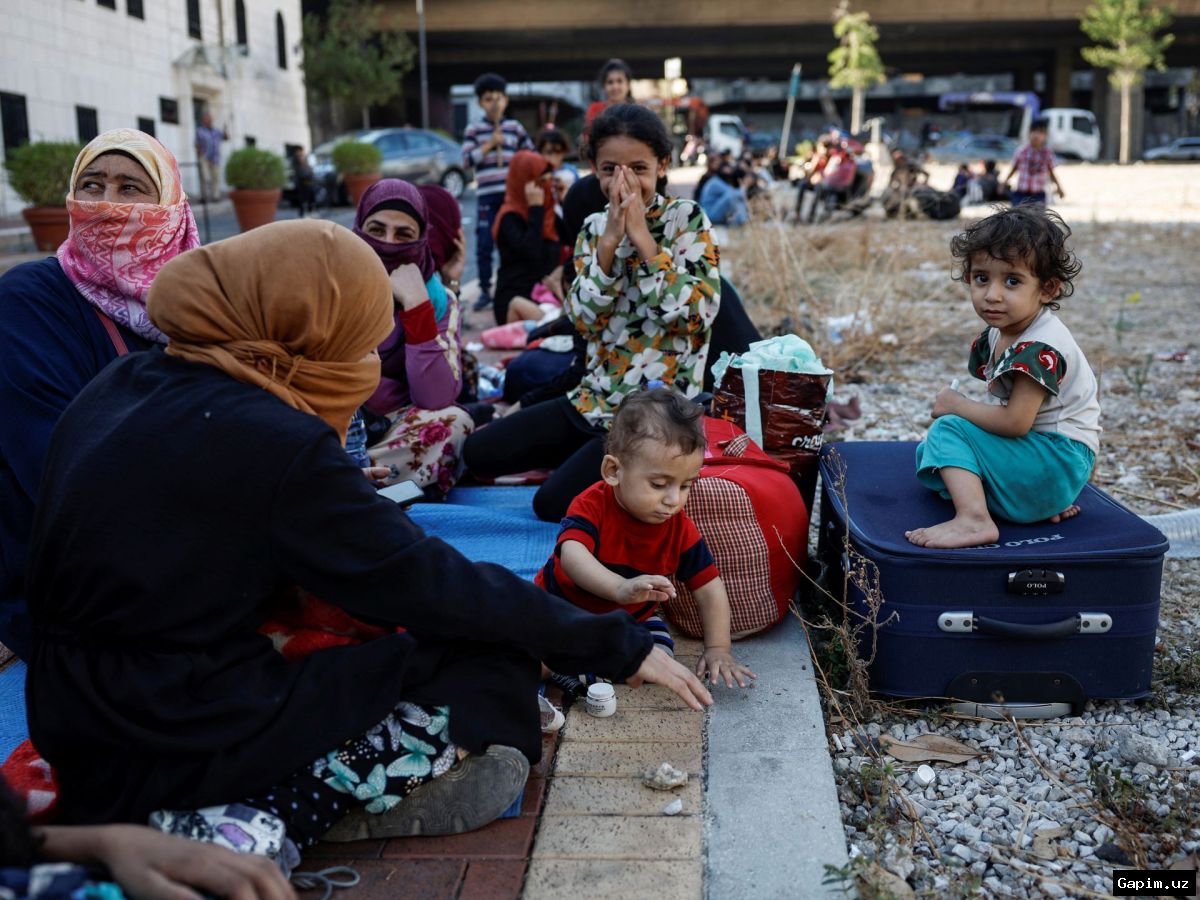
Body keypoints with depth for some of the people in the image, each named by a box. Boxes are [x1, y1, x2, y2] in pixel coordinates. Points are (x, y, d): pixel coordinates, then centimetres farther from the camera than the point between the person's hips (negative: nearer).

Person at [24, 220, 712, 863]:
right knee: (497, 675, -3)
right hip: (186, 743, -9)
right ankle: (274, 820, -9)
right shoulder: (272, 442, -21)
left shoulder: (126, 386, 4)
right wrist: (621, 646, -6)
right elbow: (434, 586, -16)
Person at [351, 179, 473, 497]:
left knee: (453, 423, -27)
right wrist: (405, 401, -14)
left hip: (393, 435, 3)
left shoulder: (438, 300, -3)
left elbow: (436, 400, -18)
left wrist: (416, 305, -23)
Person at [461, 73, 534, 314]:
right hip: (487, 196, -1)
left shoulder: (515, 127, 9)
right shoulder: (473, 130, 5)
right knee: (484, 245, -3)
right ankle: (485, 291, 6)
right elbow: (467, 160, -5)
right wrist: (490, 144, -10)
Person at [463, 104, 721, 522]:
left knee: (554, 502, -19)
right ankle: (598, 457, 12)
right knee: (478, 453, 1)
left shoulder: (687, 219, -7)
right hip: (595, 400, 6)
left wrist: (642, 238, -20)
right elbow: (583, 320, -5)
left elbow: (696, 316, -20)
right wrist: (609, 240, -15)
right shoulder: (594, 227, 6)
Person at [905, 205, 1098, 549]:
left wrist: (956, 406, -13)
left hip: (1059, 454, -10)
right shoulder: (995, 336, 7)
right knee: (930, 453, 12)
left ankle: (973, 520, -35)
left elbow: (1015, 422, -25)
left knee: (948, 430, -18)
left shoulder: (1039, 347, -22)